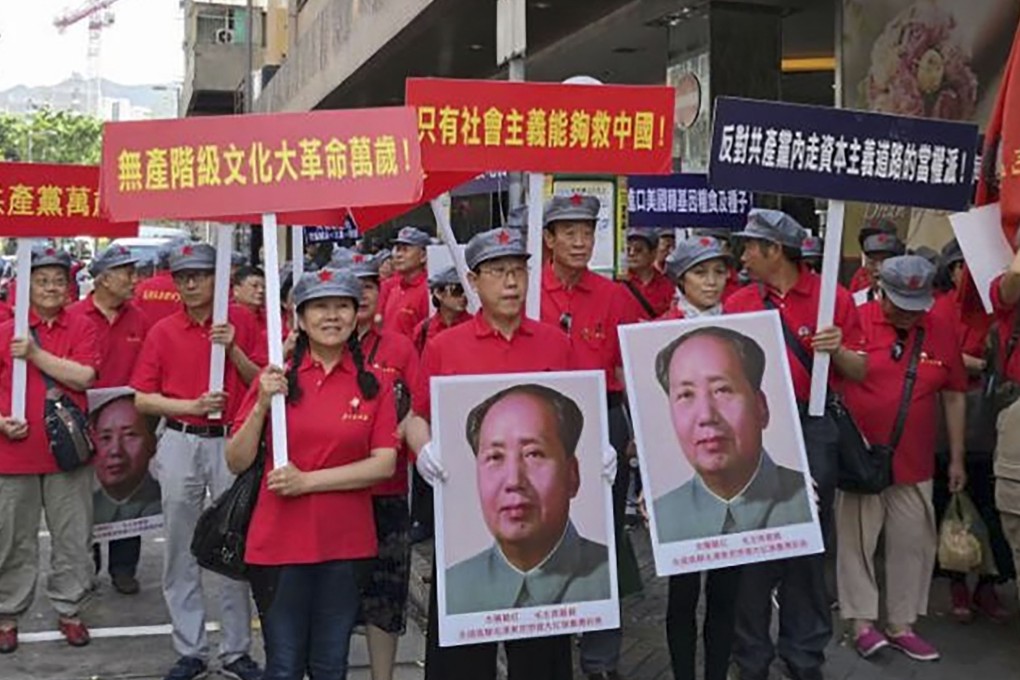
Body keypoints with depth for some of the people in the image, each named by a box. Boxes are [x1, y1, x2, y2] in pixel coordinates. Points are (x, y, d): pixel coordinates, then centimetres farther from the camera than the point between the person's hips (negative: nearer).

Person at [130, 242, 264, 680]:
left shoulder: (241, 323, 2)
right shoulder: (163, 332, 3)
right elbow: (142, 399, 2)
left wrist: (233, 348, -13)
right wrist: (191, 405, -12)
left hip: (231, 442, -1)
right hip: (180, 443, 1)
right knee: (180, 551, 7)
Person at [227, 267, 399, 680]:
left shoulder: (374, 383, 1)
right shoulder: (277, 378, 1)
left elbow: (384, 463, -7)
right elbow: (236, 463, 1)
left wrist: (308, 480, -14)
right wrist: (262, 405, -14)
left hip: (346, 545, 0)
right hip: (279, 542, 0)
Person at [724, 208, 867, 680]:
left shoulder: (833, 298, -1)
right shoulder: (737, 304, 6)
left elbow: (859, 372, 2)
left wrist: (837, 351, -17)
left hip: (812, 430, -1)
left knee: (807, 544, 9)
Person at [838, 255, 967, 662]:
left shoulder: (943, 333, 3)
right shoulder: (856, 323, -9)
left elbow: (954, 397, 9)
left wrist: (957, 458, 10)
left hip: (914, 463, 4)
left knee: (913, 544, 9)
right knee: (856, 541, 3)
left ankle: (902, 624, 22)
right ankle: (863, 624, 15)